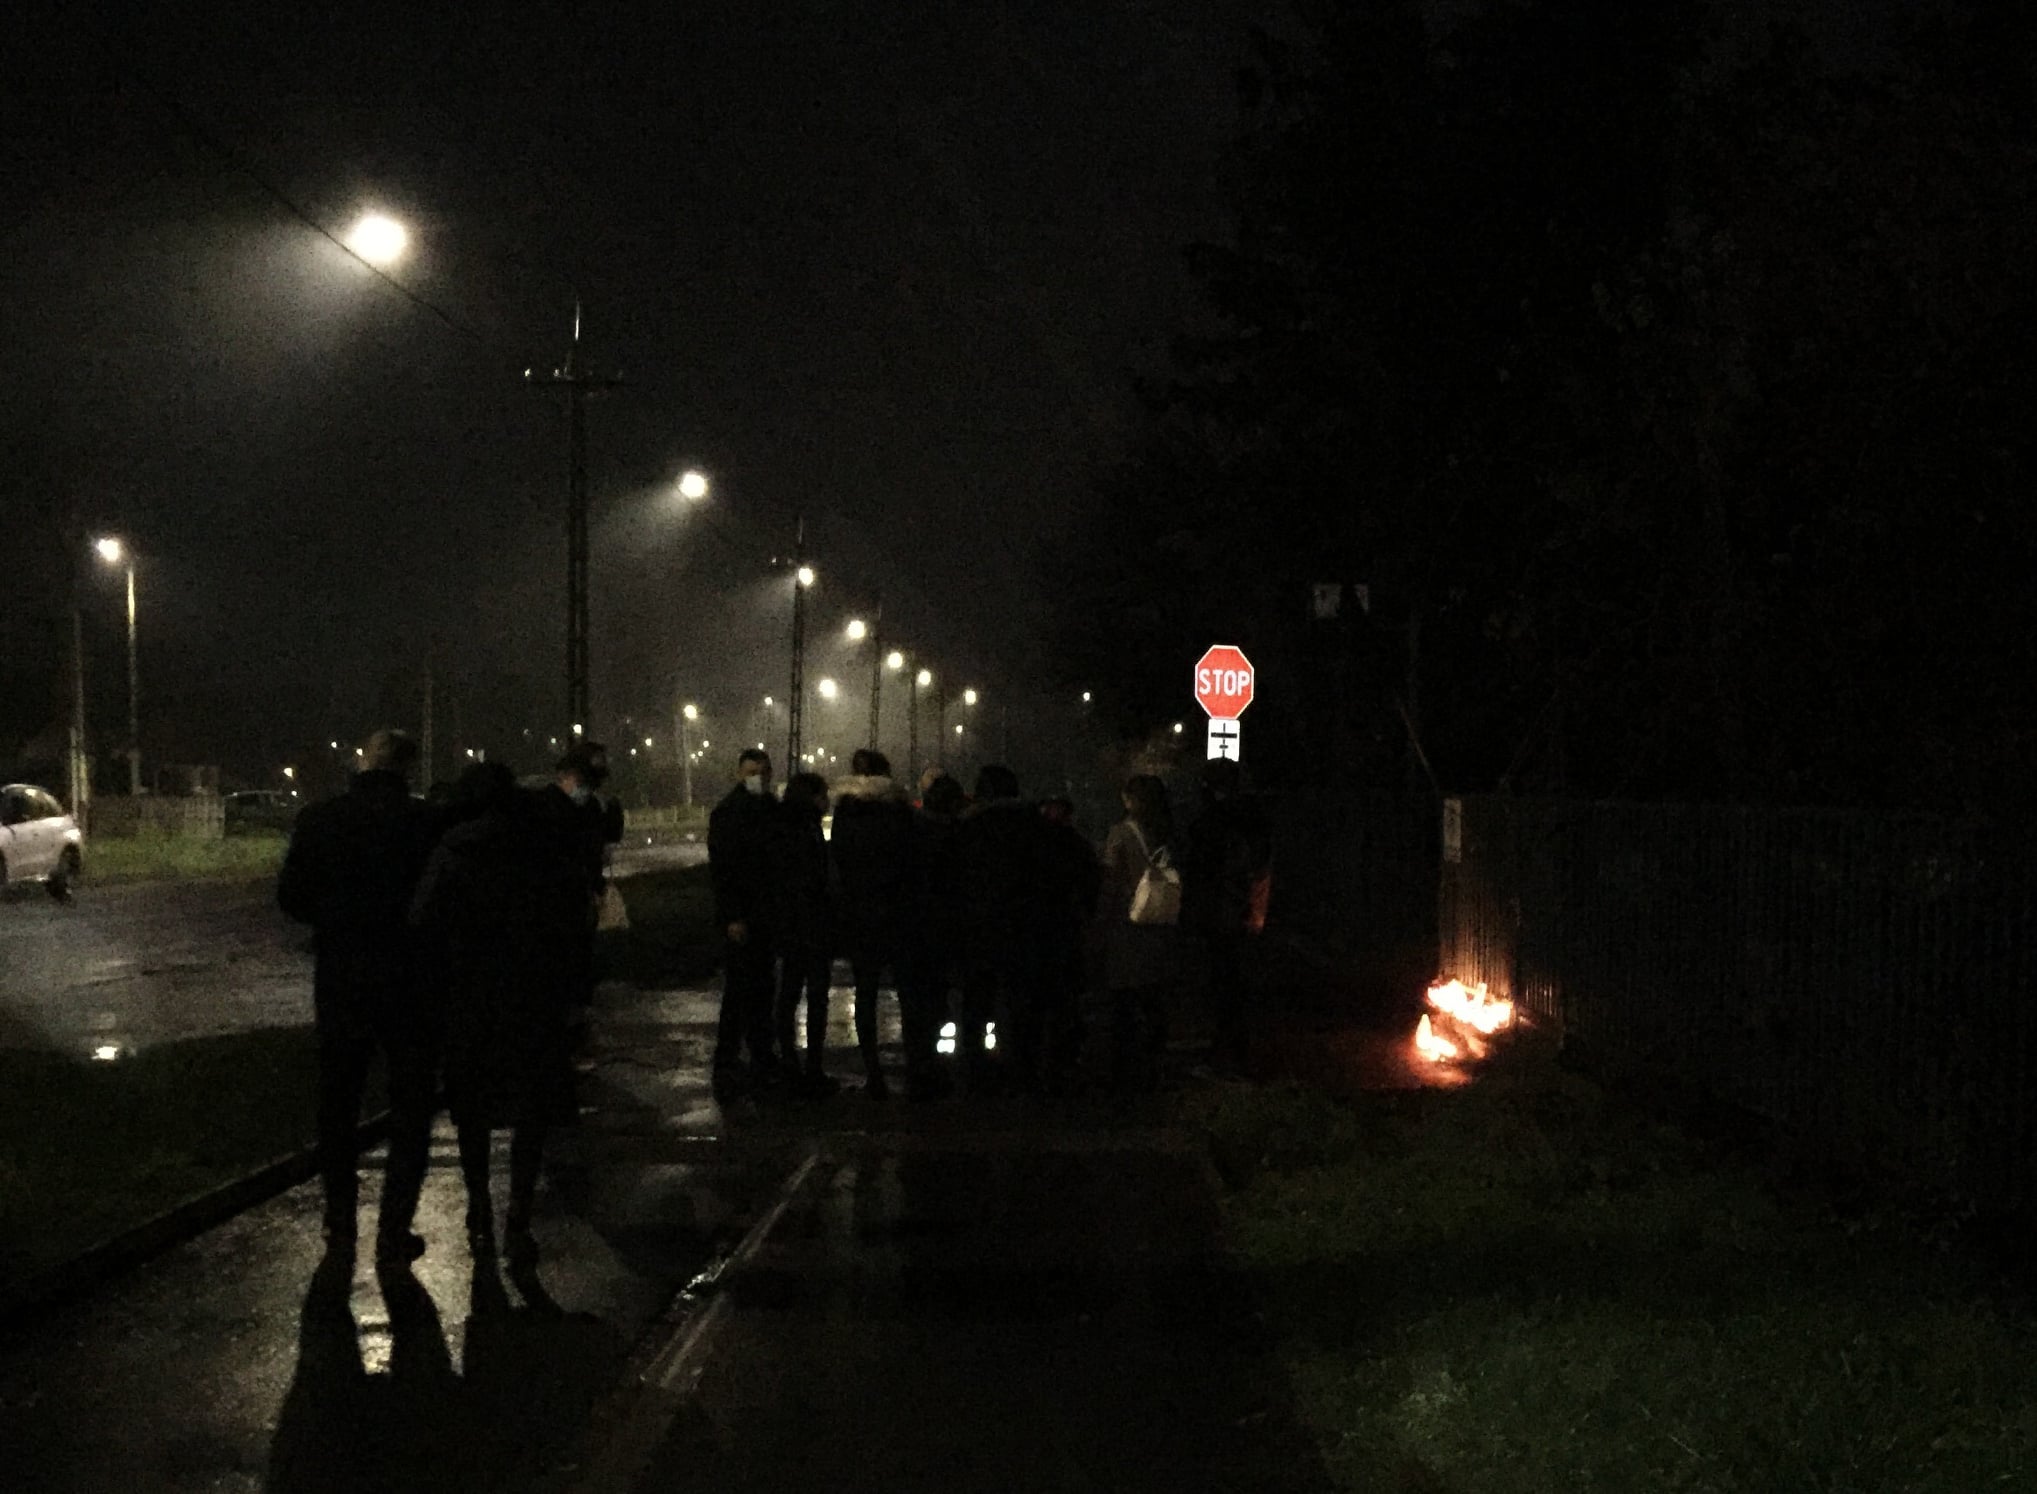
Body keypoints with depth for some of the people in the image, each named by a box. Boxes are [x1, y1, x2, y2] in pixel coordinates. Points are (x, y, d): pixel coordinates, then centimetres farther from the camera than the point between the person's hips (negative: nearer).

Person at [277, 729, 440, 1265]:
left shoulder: (318, 820, -5)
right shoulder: (423, 822, -13)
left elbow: (290, 897, 0)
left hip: (338, 980, 3)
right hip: (407, 980, -3)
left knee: (337, 1103, 18)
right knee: (410, 1109, 8)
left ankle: (340, 1221, 26)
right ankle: (394, 1232, 4)